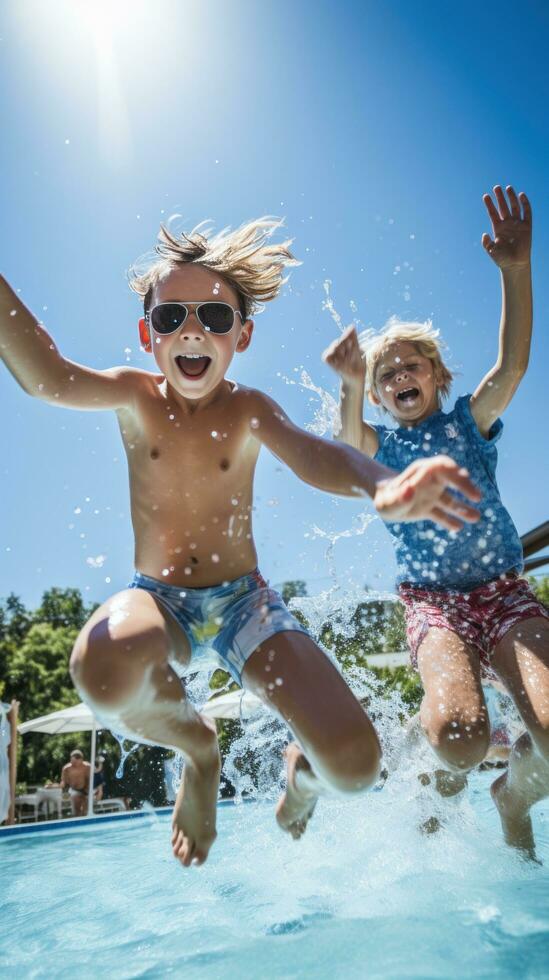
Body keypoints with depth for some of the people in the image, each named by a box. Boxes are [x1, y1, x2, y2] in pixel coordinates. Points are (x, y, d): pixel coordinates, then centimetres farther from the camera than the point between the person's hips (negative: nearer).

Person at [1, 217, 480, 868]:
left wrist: (383, 485, -50)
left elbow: (314, 456, -28)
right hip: (157, 599, 0)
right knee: (106, 676, -38)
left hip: (243, 601, 0)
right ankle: (197, 747, 1)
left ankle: (301, 773, 27)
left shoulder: (248, 410, -6)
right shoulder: (136, 396, -4)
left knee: (353, 763, -17)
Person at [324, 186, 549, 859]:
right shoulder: (381, 447, 10)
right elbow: (348, 440, -15)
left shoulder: (470, 421, 10)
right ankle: (443, 768, 12)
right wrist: (351, 388, -34)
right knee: (460, 734, -28)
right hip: (431, 600, -1)